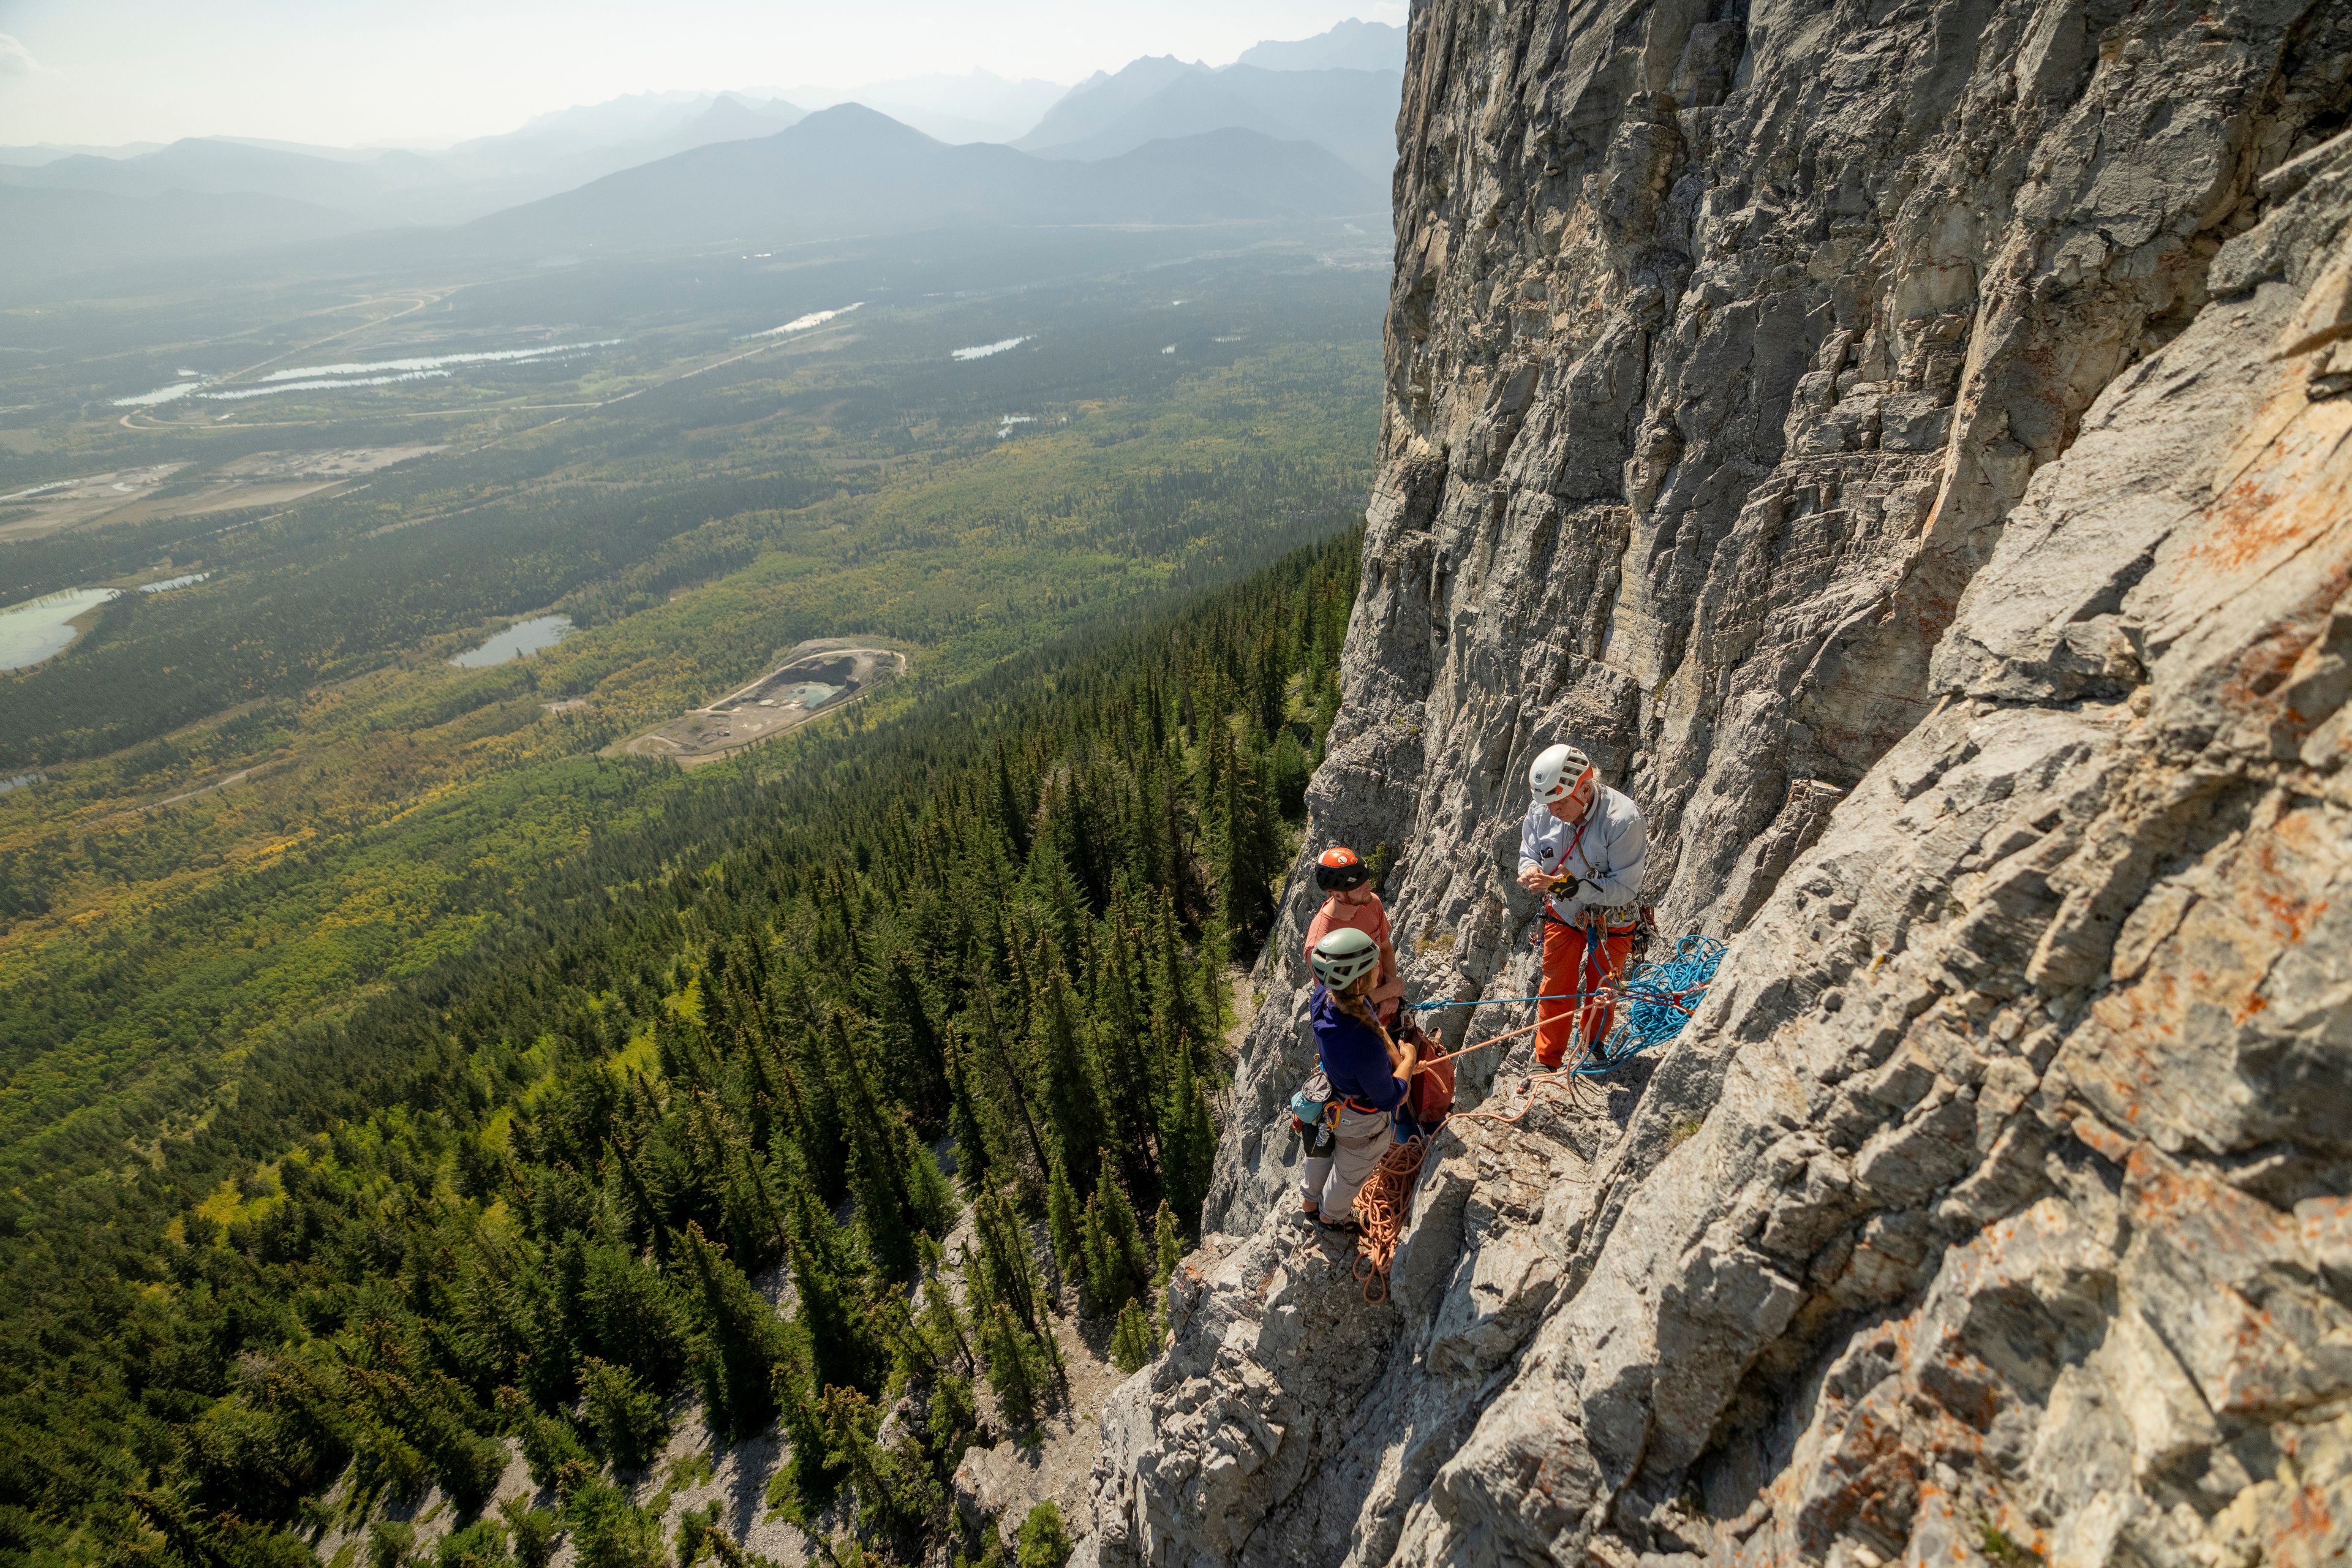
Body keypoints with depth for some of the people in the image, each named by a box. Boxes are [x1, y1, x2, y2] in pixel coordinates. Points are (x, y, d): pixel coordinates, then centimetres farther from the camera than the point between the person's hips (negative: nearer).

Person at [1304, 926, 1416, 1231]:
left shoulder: (1323, 997, -28)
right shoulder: (1365, 1047, -50)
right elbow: (1388, 1099, -29)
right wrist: (1407, 1061, -14)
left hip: (1335, 1098, 6)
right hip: (1363, 1122, -6)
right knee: (1351, 1171, 28)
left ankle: (1313, 1200, 70)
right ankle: (1333, 1216, 60)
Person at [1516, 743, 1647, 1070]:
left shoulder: (1623, 820, -33)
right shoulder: (1540, 811, -19)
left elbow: (1624, 888, -30)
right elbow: (1529, 853, -2)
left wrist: (1570, 885, -41)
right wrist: (1531, 870, -27)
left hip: (1610, 920, -2)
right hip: (1563, 914, 3)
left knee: (1600, 994, 17)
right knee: (1555, 992, 8)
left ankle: (1591, 1052, 45)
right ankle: (1546, 1067, 26)